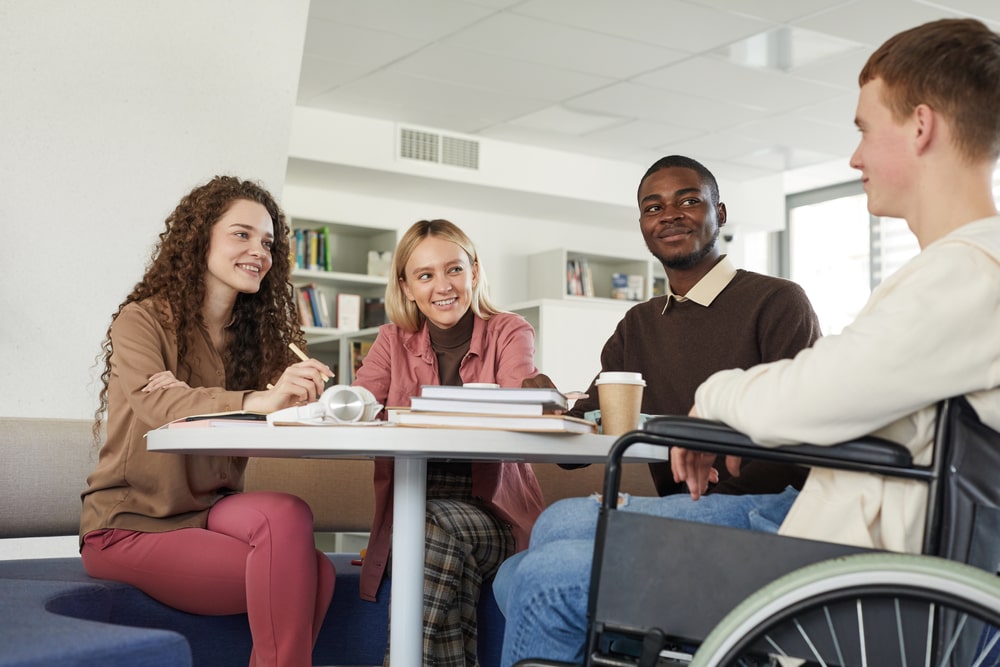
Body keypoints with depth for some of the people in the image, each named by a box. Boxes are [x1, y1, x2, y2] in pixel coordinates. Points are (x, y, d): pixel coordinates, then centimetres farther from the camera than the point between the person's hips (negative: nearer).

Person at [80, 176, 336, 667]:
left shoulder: (257, 333, 13)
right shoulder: (142, 320, -6)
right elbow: (155, 403, -27)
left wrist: (299, 400, -24)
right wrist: (257, 401, -43)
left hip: (209, 511, 5)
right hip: (130, 524, -5)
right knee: (304, 573, -26)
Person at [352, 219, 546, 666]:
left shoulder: (509, 333, 5)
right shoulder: (395, 340, 13)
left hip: (494, 517, -1)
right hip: (412, 511, 2)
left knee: (437, 529, -33)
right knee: (427, 529, -33)